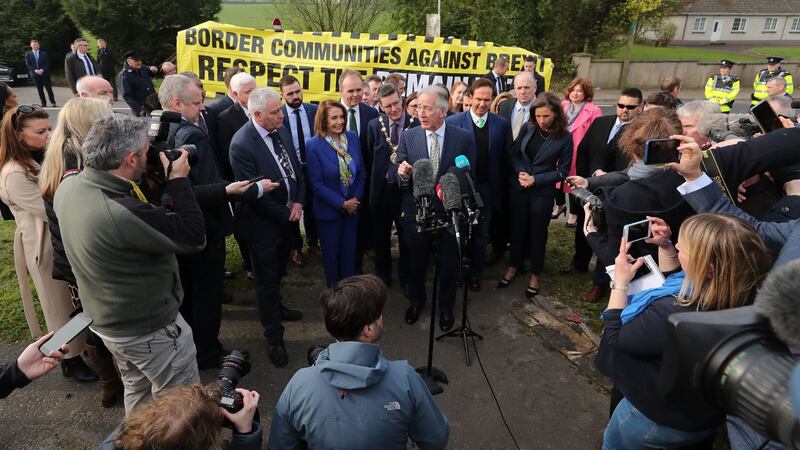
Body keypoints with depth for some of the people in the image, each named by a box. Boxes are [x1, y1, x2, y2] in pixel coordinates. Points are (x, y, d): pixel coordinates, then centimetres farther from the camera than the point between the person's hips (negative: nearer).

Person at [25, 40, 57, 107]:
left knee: (49, 88, -2)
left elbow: (47, 63, 1)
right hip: (35, 74, 1)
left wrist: (42, 70, -13)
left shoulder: (44, 53, 7)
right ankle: (43, 103, 6)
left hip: (45, 73, -1)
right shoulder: (28, 54, 8)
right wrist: (35, 70, -12)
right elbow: (28, 65, 2)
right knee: (40, 90, 2)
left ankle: (53, 103, 2)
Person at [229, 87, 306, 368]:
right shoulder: (242, 144, -24)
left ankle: (274, 307, 51)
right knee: (267, 279, 7)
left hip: (287, 215, 7)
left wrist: (298, 203, -7)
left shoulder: (282, 131, -1)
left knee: (278, 271, 25)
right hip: (264, 222, -7)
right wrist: (285, 214, -14)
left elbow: (296, 168, 6)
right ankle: (274, 338, 21)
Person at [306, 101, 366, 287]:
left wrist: (356, 199, -9)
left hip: (352, 207, 3)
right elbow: (317, 184, -15)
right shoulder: (314, 145, -15)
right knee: (331, 253, 13)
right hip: (328, 210, -3)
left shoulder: (353, 138, -3)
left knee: (349, 252, 14)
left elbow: (362, 172, 3)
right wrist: (342, 203, -16)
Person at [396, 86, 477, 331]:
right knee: (417, 261, 19)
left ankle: (446, 307, 40)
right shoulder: (408, 137, -5)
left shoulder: (464, 138, -8)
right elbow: (399, 177, -3)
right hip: (417, 210, 1)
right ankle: (416, 301, 45)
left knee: (449, 263, 15)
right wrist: (403, 175, -25)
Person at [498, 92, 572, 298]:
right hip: (518, 188, 2)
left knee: (537, 232, 10)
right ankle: (513, 266, 34)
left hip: (543, 192, -2)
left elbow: (562, 171, -8)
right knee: (517, 227, 14)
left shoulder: (565, 137, -10)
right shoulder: (527, 128, -4)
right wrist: (520, 173, -14)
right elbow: (514, 153, 4)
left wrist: (535, 179, -16)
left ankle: (535, 275, 28)